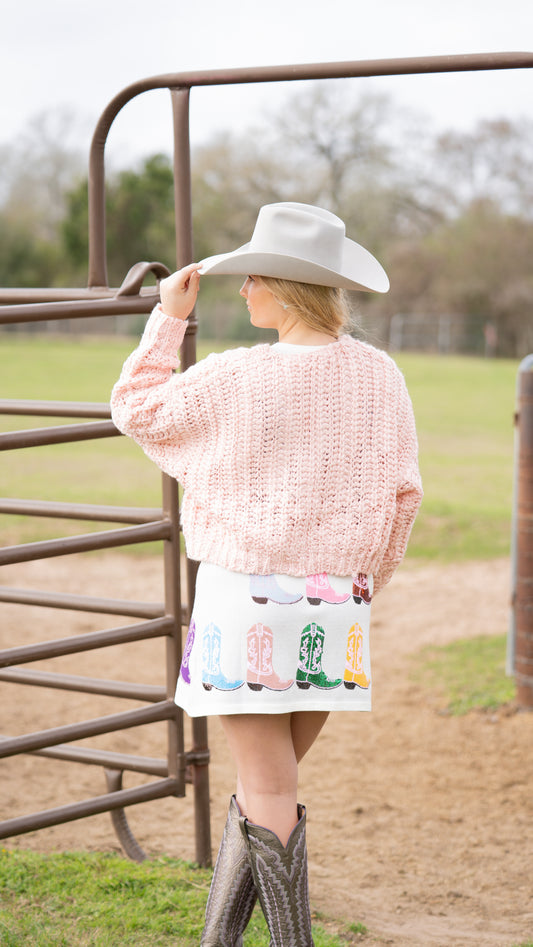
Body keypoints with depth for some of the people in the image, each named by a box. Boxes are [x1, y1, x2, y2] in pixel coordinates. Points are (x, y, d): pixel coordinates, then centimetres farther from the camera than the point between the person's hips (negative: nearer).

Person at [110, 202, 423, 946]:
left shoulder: (234, 379, -12)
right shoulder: (379, 376, -1)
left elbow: (137, 409, 5)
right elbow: (402, 495, 4)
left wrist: (169, 317, 11)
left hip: (247, 598, -5)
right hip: (335, 606, 5)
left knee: (269, 795, 3)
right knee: (267, 787, 17)